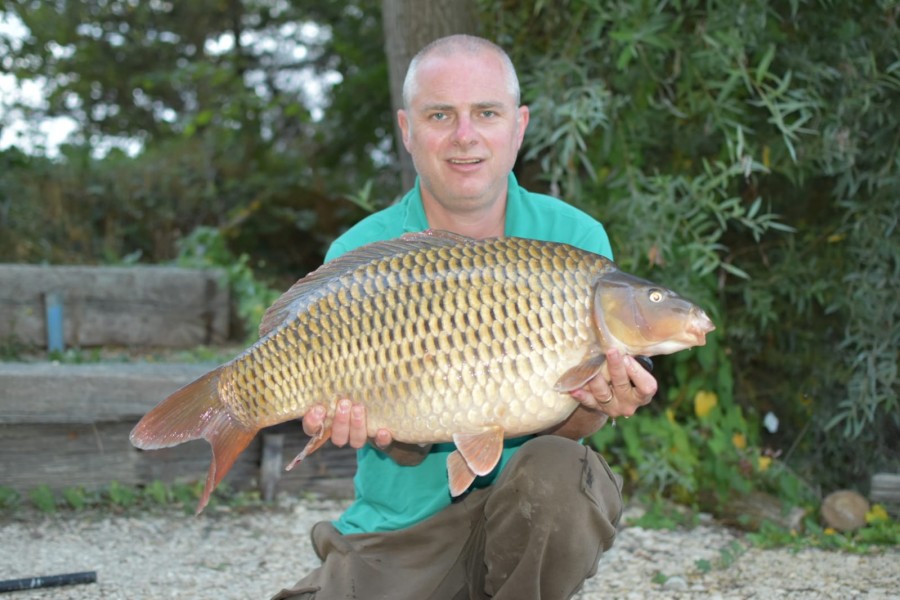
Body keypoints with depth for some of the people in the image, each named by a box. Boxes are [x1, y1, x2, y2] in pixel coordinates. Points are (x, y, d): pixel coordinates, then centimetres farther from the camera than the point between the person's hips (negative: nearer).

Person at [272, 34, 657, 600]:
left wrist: (592, 404, -29)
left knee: (556, 473, -32)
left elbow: (566, 429, -6)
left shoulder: (576, 240, -5)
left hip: (530, 514, 0)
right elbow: (406, 448, -9)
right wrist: (384, 428, -33)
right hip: (399, 533, 1)